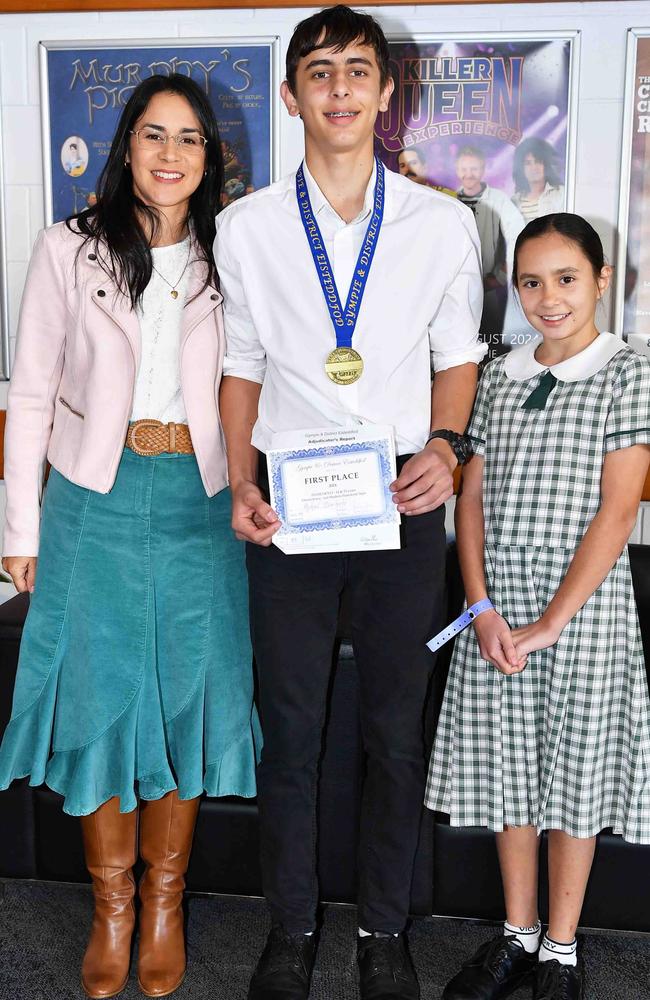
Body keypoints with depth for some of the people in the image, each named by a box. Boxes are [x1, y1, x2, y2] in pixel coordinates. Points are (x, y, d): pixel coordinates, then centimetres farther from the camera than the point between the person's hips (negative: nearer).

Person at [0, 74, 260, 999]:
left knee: (186, 694, 7)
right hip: (95, 501, -1)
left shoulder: (227, 263, 7)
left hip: (198, 502, 2)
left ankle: (165, 904, 26)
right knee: (99, 694, 5)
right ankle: (112, 905, 24)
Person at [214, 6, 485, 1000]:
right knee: (289, 732, 10)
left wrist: (442, 443, -10)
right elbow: (243, 366, 8)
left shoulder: (443, 224, 1)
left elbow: (458, 356, 9)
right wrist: (241, 482, -4)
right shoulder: (246, 228, 2)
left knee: (397, 733, 10)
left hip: (402, 505, 0)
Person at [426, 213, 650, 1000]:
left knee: (573, 779, 7)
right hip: (495, 614, 4)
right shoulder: (500, 377, 8)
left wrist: (550, 623, -15)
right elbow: (472, 498, 6)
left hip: (582, 612, -4)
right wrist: (483, 608, -5)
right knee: (505, 775, 13)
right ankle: (517, 936, 31)